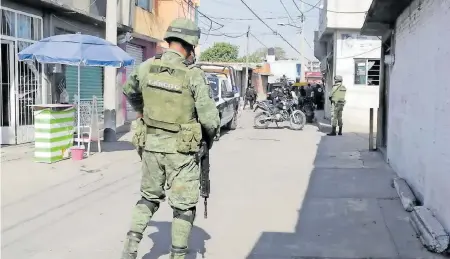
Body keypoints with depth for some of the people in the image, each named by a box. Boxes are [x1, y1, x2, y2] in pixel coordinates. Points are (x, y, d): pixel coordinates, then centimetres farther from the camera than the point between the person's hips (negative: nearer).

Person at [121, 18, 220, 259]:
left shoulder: (146, 67, -1)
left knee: (149, 197, 23)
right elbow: (209, 117, -16)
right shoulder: (193, 75, -16)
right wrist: (209, 137, 5)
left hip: (151, 144, 5)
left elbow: (129, 91, 19)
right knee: (184, 206, 10)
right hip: (180, 149, -4)